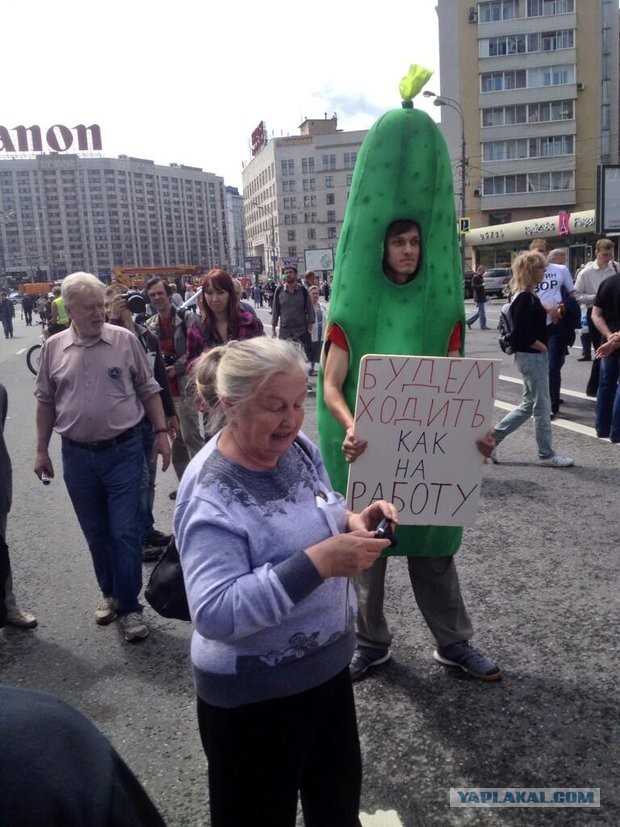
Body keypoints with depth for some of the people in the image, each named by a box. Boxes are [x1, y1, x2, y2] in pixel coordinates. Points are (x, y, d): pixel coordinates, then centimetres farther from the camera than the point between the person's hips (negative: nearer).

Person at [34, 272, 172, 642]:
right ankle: (110, 593, 34)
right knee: (96, 534, 15)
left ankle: (130, 606, 12)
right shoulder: (54, 347, 2)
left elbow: (149, 390, 2)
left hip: (123, 451, -2)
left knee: (125, 532, 0)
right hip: (77, 456, 3)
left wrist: (162, 433, -3)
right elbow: (46, 401, 9)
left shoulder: (125, 340, -4)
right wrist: (42, 449, 9)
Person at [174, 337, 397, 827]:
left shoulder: (299, 448, -6)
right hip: (253, 696, -6)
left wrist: (356, 522, -12)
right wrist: (319, 562, -36)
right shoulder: (211, 497, -26)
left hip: (328, 664, 7)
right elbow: (215, 613, -31)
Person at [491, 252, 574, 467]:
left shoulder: (527, 296, 11)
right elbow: (521, 335, -24)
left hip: (532, 357, 10)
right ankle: (546, 455, 15)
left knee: (528, 405, 17)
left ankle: (492, 437, 20)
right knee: (542, 406, 2)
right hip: (532, 358, -10)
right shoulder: (525, 299, -19)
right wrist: (543, 347, -13)